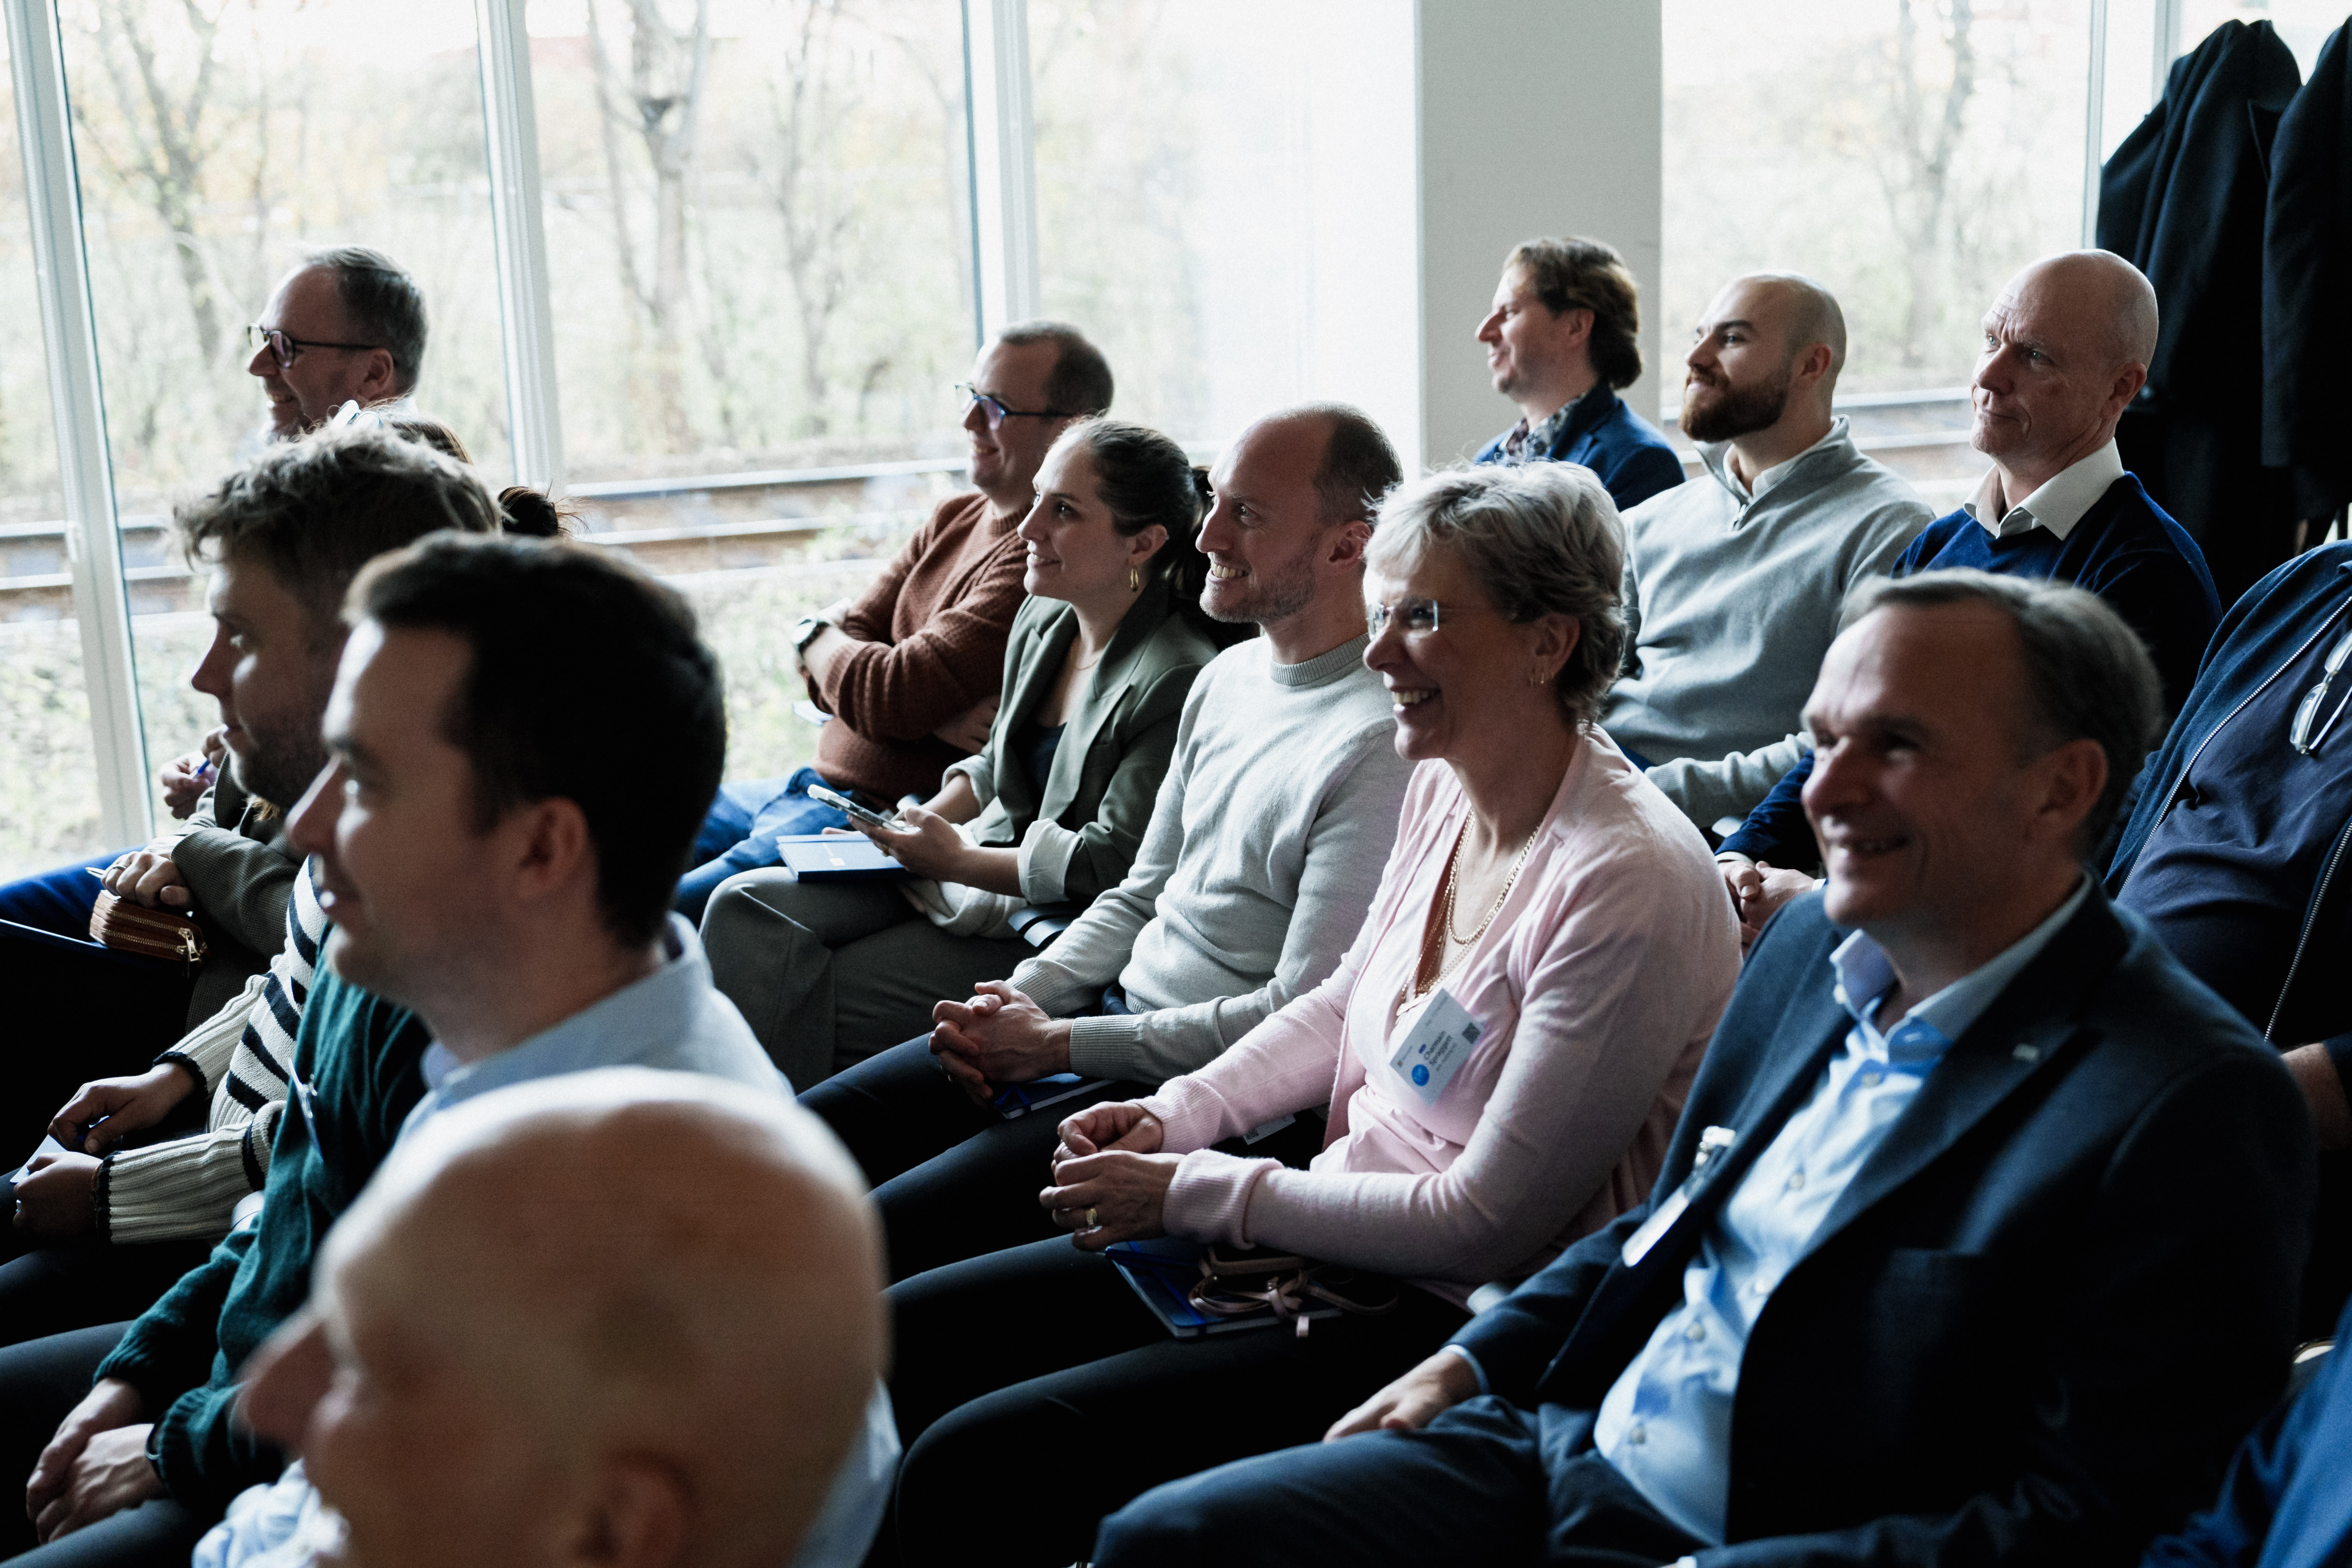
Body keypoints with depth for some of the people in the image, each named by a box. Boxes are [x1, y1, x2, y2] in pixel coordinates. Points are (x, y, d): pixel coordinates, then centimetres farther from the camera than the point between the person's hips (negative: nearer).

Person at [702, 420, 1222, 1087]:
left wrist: (958, 860, -17)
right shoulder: (1042, 621, 8)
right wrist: (920, 827, 4)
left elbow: (1110, 868, -20)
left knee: (819, 1001, -19)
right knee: (743, 908, -8)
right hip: (974, 864, 9)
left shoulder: (1177, 682, -19)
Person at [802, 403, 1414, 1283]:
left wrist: (1059, 1044, -16)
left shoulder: (1378, 743, -18)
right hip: (1114, 1010, 9)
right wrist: (1025, 995, 0)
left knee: (874, 1237, -20)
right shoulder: (1226, 680, 12)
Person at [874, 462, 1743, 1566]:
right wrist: (1177, 1115, 3)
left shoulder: (1631, 886, -23)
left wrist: (1194, 1193, -16)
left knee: (971, 1465, -19)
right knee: (906, 1336, 4)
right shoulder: (1446, 787, 3)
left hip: (1455, 1323, -9)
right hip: (1331, 1234, 9)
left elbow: (1485, 1225, -21)